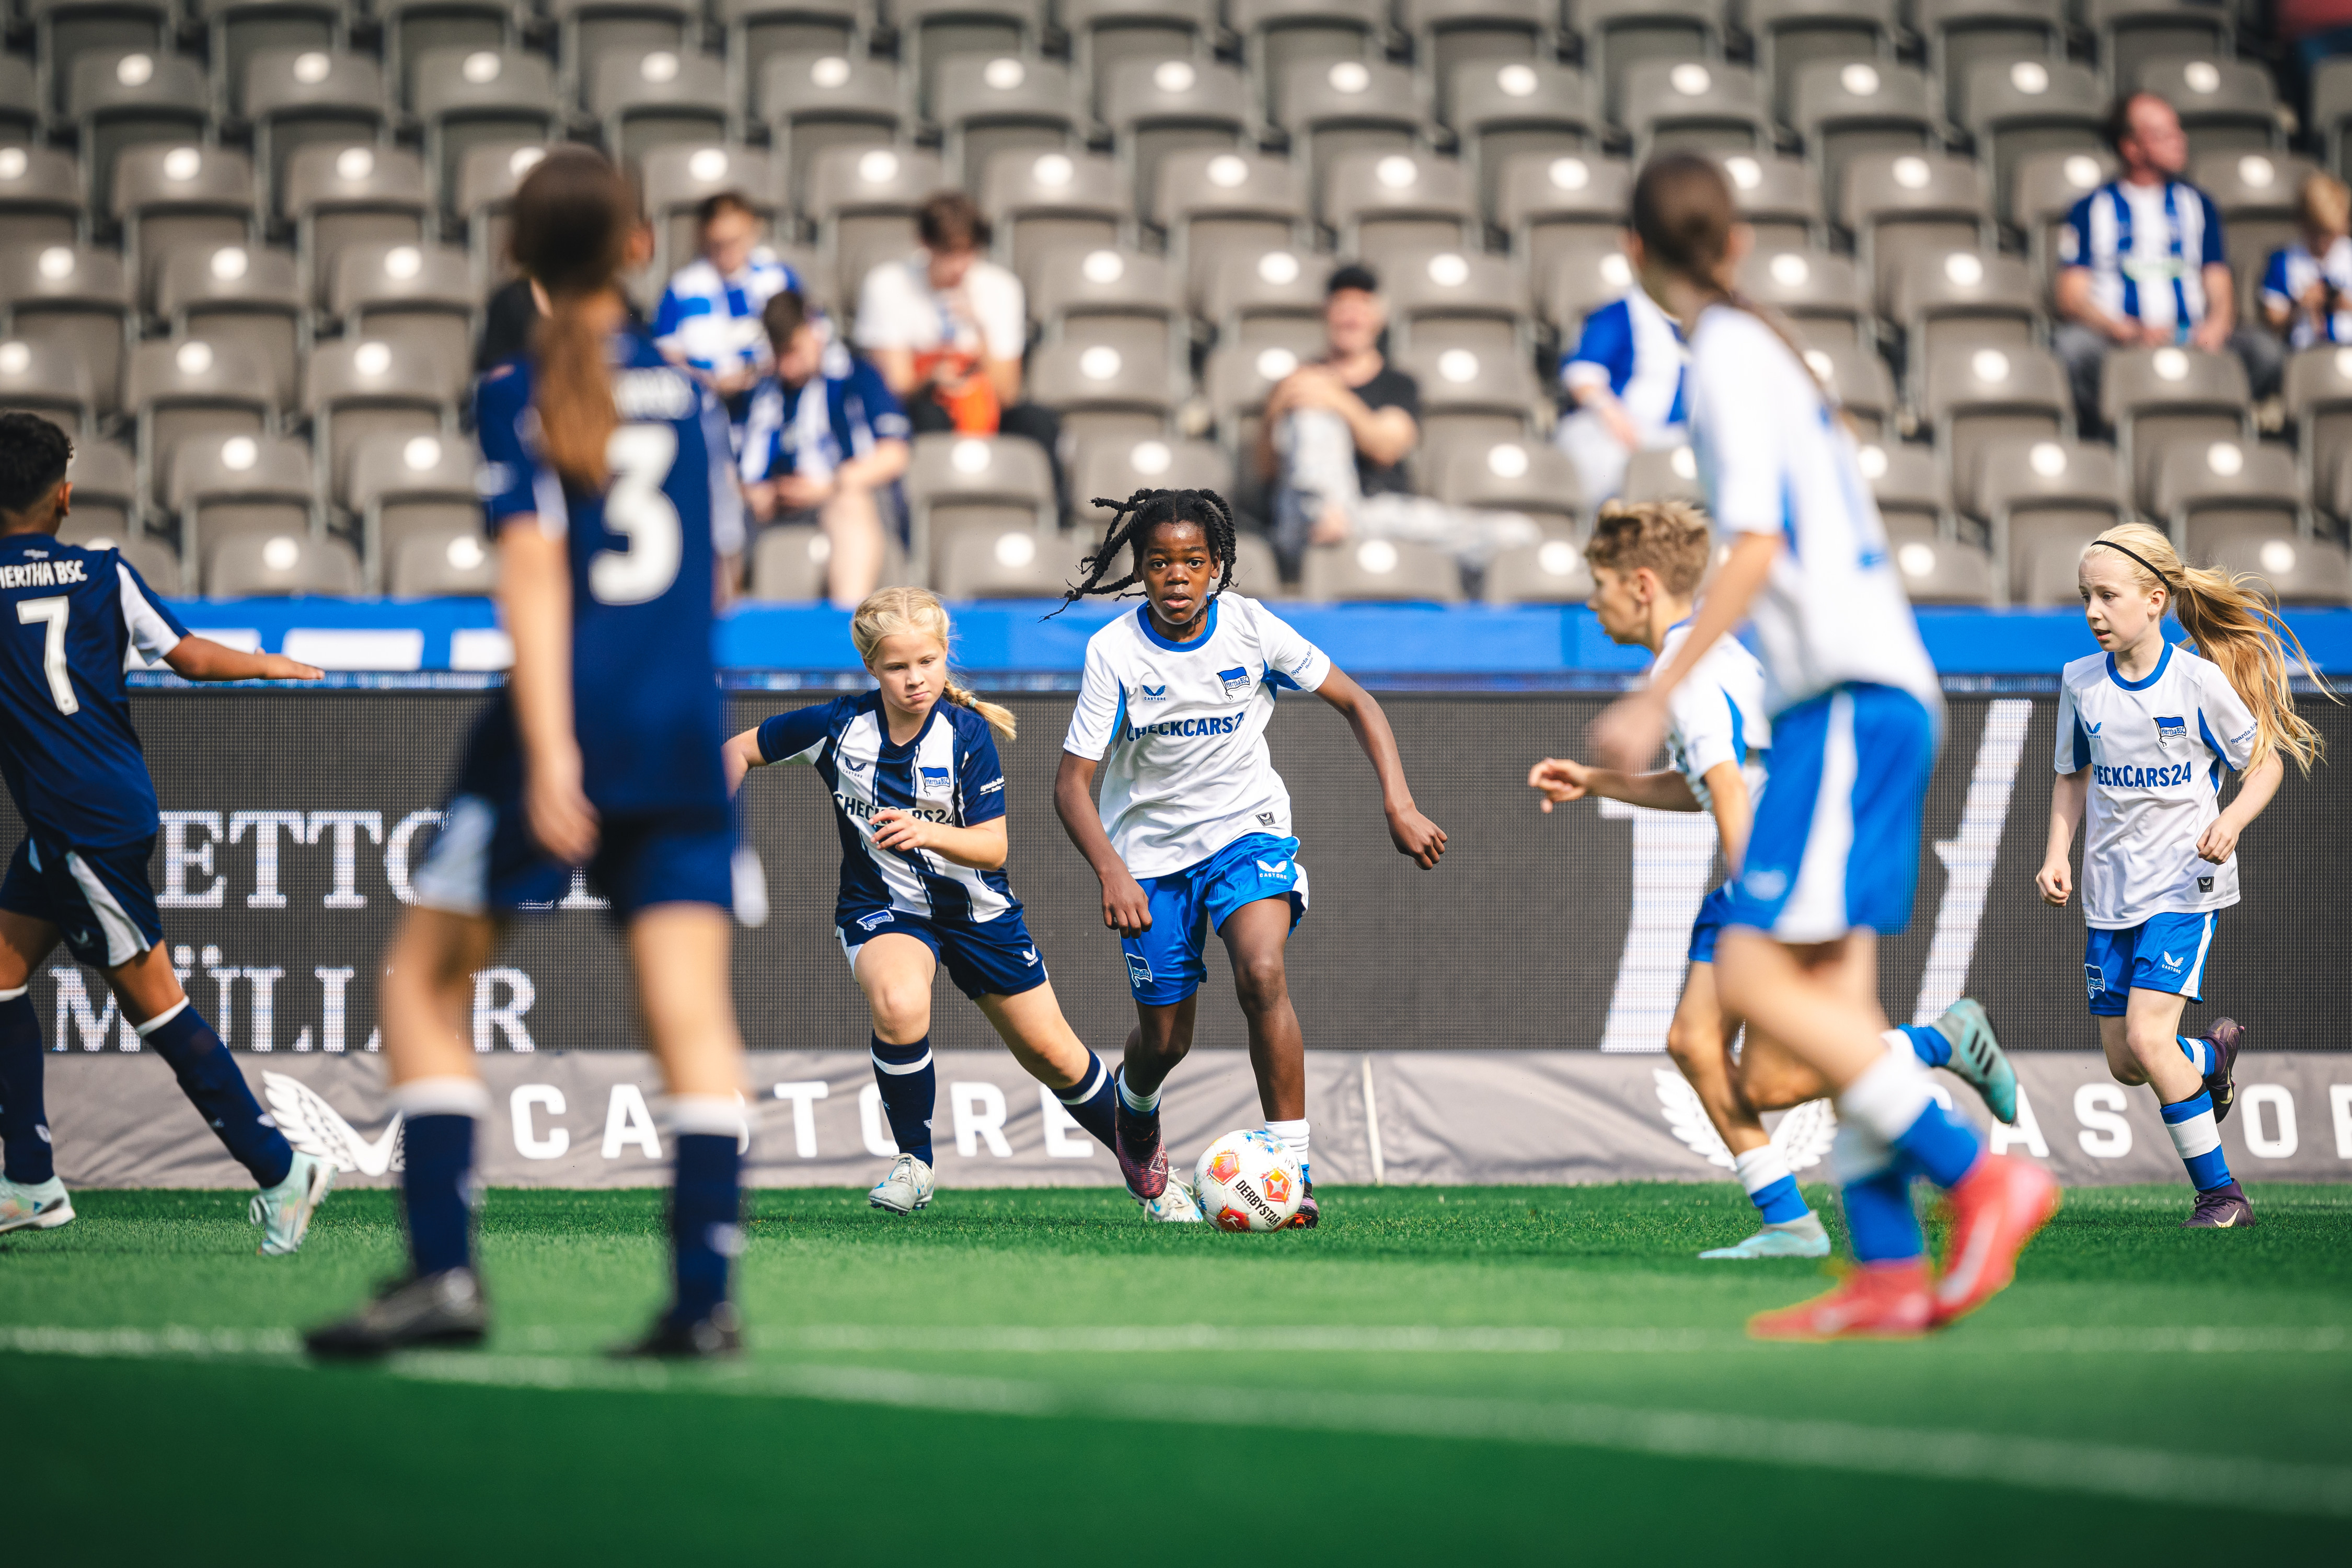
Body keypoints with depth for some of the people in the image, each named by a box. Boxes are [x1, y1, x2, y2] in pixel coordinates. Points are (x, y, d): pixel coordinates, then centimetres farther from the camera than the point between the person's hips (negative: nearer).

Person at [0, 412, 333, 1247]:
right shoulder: (103, 573, 2)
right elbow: (190, 656, 2)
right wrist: (273, 666, 19)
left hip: (85, 824, -6)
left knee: (152, 999, -4)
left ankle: (279, 1169, -6)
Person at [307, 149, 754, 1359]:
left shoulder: (521, 394, -3)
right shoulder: (684, 390, 11)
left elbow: (534, 570, -13)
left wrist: (549, 749, -20)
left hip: (571, 716, -4)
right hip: (685, 731, 4)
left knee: (425, 978, 7)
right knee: (691, 1007, 0)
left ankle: (444, 1269, -3)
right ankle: (704, 1292, -8)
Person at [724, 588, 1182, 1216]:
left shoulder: (969, 733, -16)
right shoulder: (839, 725, -14)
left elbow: (995, 846, -20)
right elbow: (741, 749, 1)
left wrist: (927, 833, -38)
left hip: (975, 907, 1)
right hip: (881, 908, -1)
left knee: (1053, 1054, 7)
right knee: (899, 1002, -36)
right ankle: (914, 1164, -16)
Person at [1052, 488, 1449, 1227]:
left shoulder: (1250, 626, -12)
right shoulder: (1114, 651, -16)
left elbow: (1356, 702, -2)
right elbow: (1072, 783, -16)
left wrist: (1400, 807, -13)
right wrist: (1112, 873, -32)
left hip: (1246, 828, 0)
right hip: (1151, 849, 0)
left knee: (1261, 973, -28)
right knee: (1166, 1040, 6)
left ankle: (1293, 1166, -24)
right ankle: (1135, 1103, 44)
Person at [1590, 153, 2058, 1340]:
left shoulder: (1730, 356, -7)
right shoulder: (1760, 350, 19)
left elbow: (1755, 548, -17)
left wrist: (1656, 700, -17)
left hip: (1851, 696, -9)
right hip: (1866, 697, 9)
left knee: (1756, 975, -14)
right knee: (1835, 991, 3)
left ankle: (1979, 1177, -14)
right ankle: (1890, 1270, -3)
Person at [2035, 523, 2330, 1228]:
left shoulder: (2200, 680, -12)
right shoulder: (2080, 682, 1)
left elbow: (2265, 762, -1)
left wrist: (2233, 821, -20)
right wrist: (2057, 854, 2)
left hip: (2185, 884, -5)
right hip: (2110, 891, 5)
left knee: (2147, 1036, -20)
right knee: (2124, 1063, 4)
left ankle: (2220, 1193, -6)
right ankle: (2213, 1055, 39)